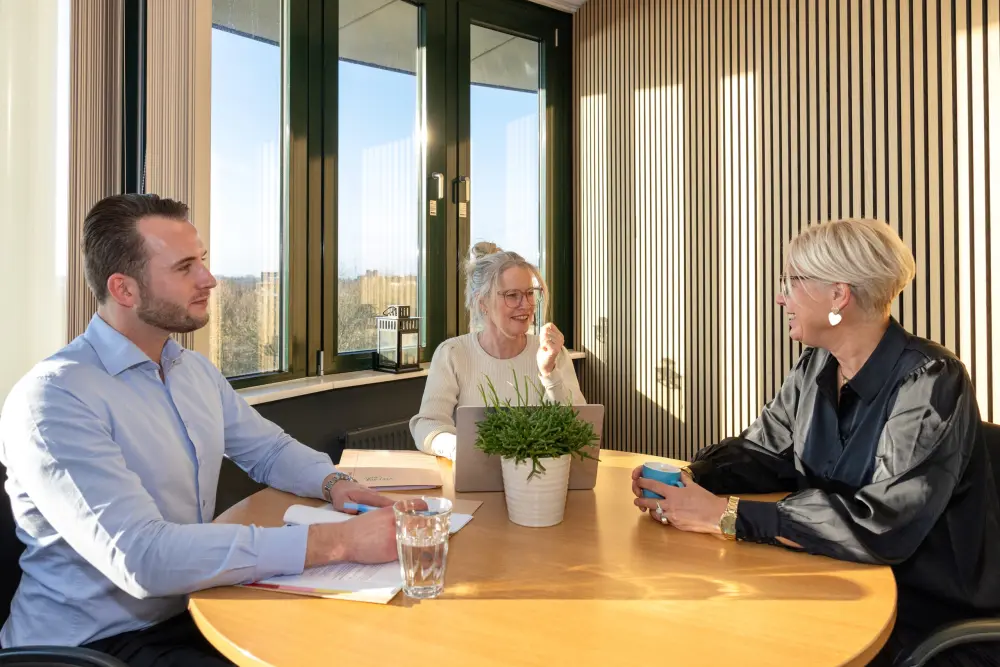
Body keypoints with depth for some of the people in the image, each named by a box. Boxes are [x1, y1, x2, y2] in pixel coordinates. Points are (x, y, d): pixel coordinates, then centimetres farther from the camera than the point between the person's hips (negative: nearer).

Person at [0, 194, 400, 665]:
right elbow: (141, 556, -32)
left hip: (192, 610, 7)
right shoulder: (54, 397, -21)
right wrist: (335, 542, -34)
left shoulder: (197, 371, 5)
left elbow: (269, 449, 15)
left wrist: (332, 482, -7)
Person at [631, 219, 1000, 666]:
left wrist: (726, 515, -33)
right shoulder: (814, 369, 2)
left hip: (936, 614, -6)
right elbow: (760, 453, 5)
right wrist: (687, 481, -16)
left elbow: (880, 523, -32)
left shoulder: (930, 383, -22)